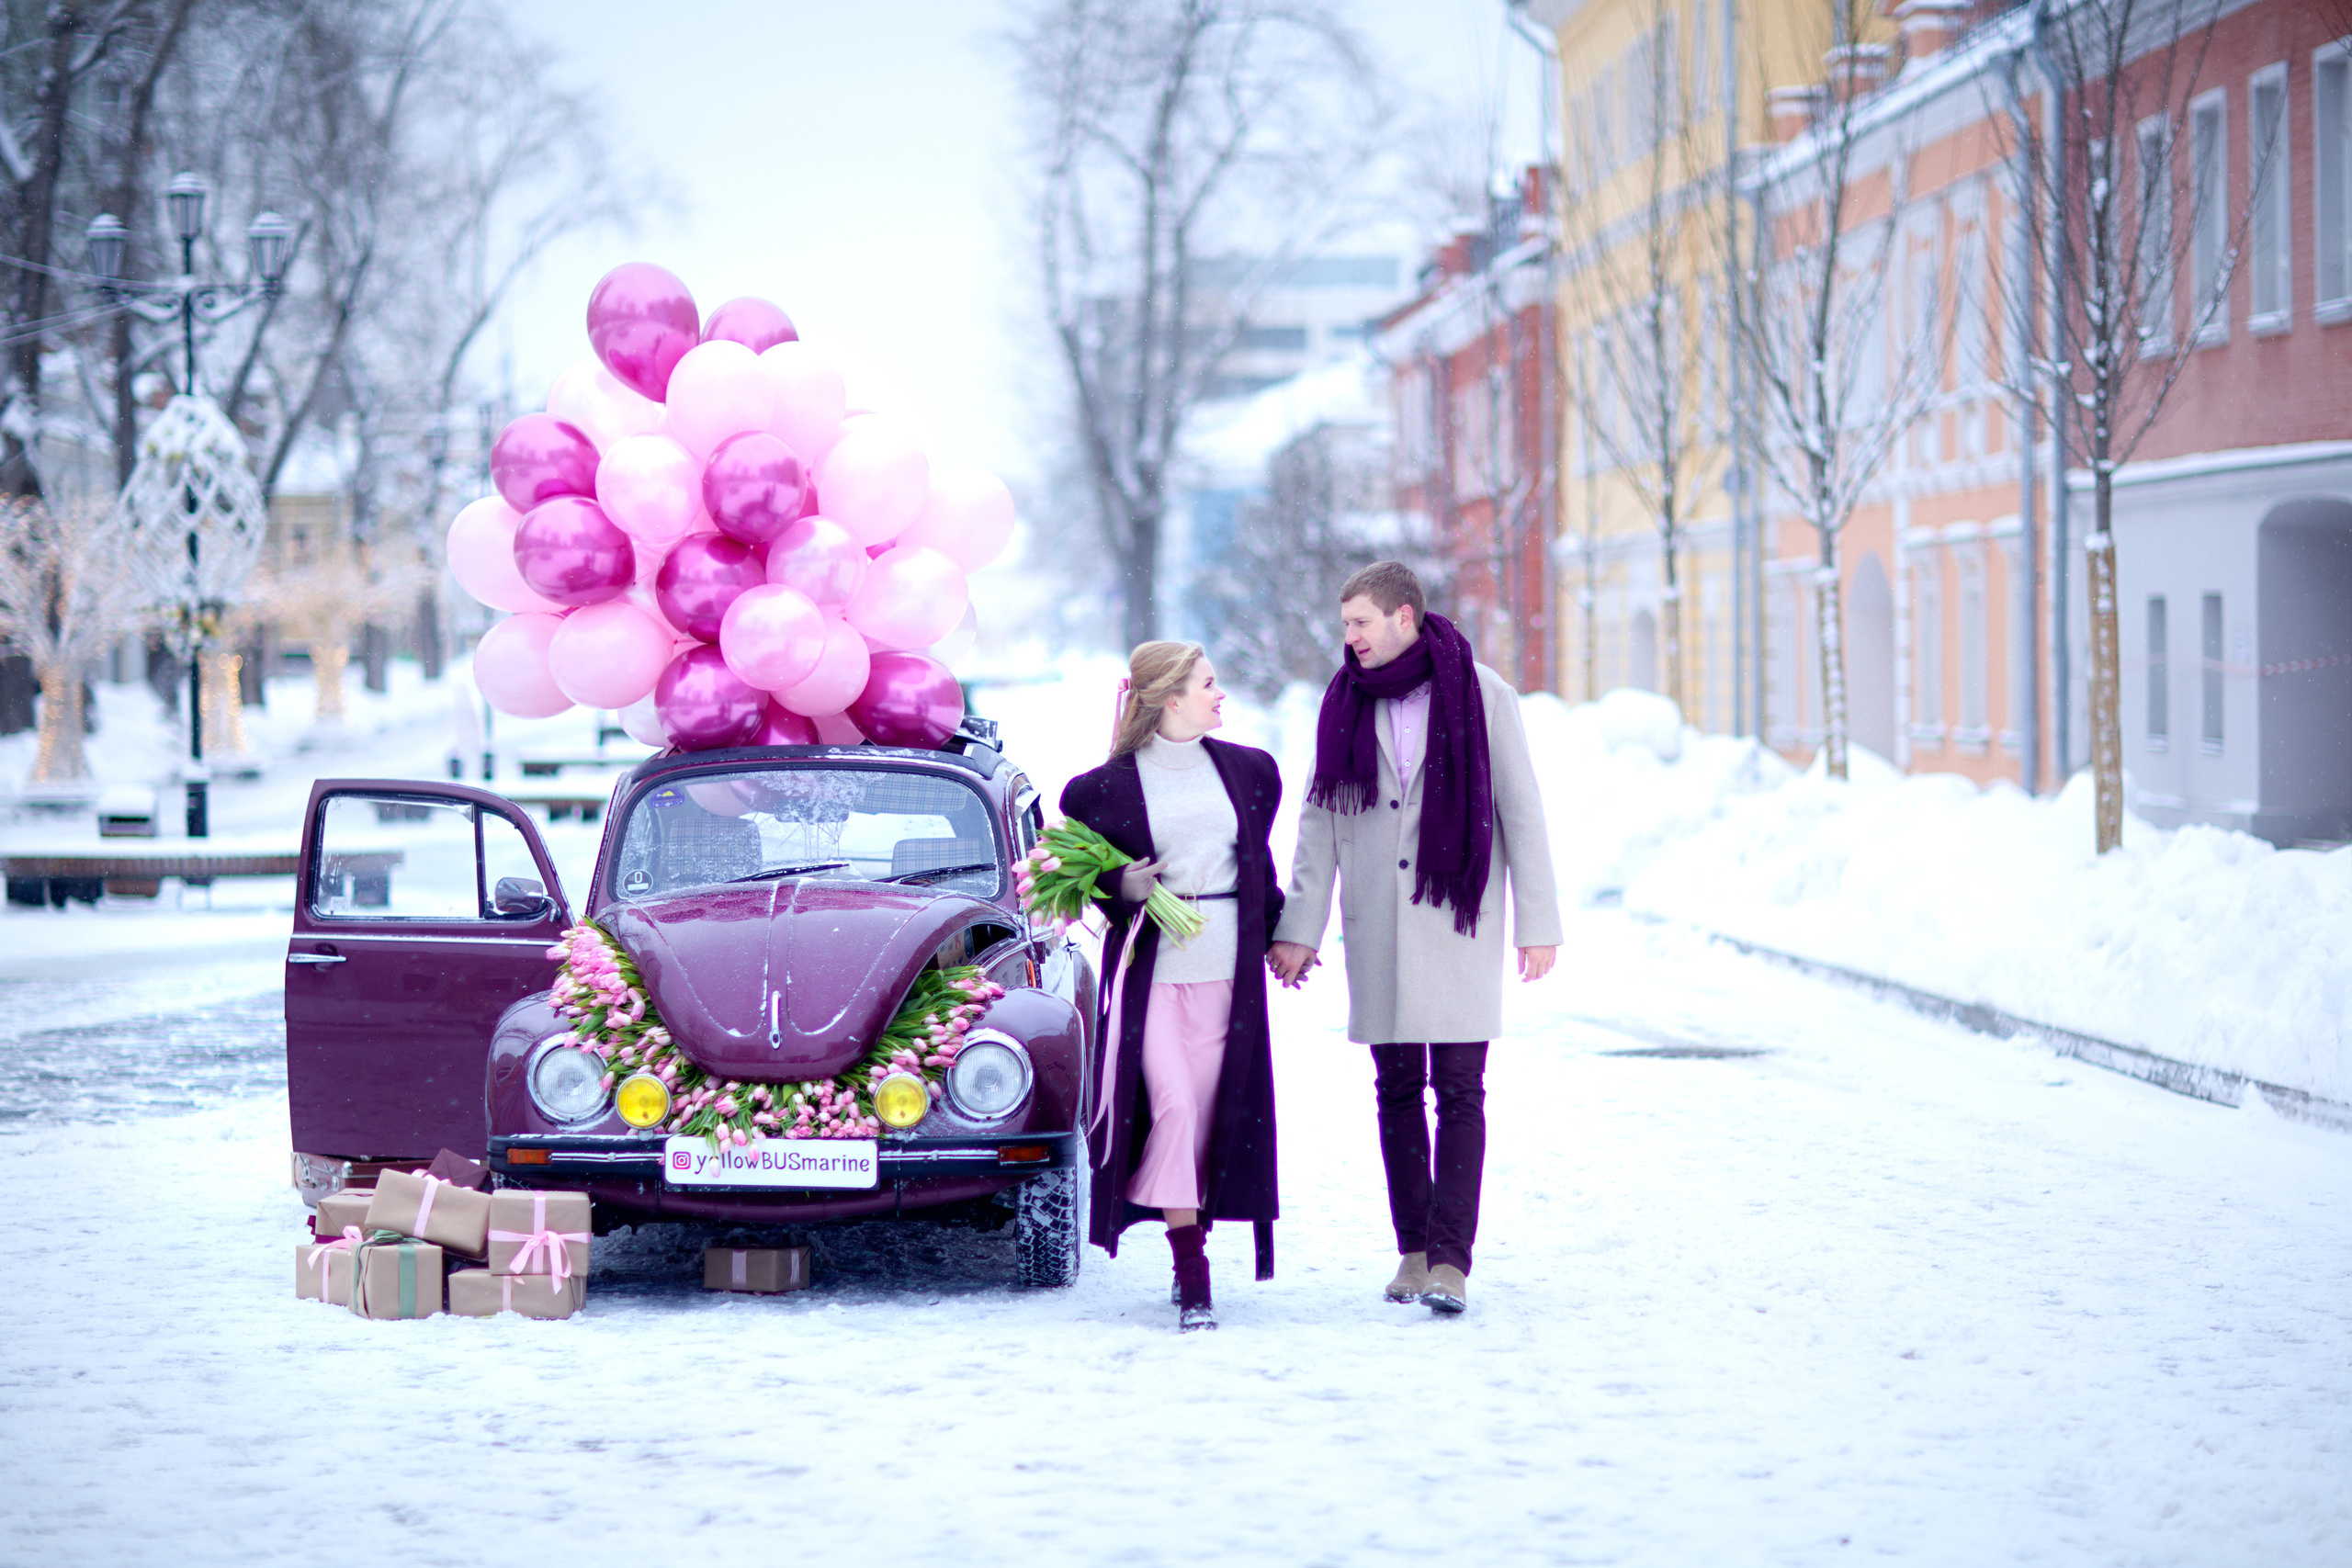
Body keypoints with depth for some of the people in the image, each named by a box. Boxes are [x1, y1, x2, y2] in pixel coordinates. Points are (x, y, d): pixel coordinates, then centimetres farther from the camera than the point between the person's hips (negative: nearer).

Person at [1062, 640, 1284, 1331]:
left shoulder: (1247, 771, 11)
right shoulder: (1106, 788, -2)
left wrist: (1278, 936, 17)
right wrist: (1123, 890, -13)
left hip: (1228, 968, 4)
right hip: (1150, 968, -4)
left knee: (1213, 1111, 3)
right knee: (1173, 1105, -13)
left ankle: (1195, 1237, 16)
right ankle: (1191, 1273, -11)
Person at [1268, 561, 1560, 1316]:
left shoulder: (1480, 694, -4)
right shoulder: (1346, 703, 6)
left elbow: (1521, 809, -1)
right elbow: (1320, 820, 8)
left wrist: (1538, 921, -3)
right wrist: (1299, 926, 4)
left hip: (1459, 921, -3)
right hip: (1377, 928, 3)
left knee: (1459, 1090, -7)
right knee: (1397, 1090, 7)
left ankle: (1450, 1257, -9)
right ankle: (1413, 1248, 15)